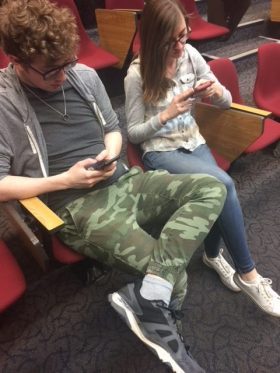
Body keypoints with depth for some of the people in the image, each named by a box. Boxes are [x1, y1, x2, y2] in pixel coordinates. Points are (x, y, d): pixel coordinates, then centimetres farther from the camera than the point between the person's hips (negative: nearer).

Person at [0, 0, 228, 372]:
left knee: (211, 188, -13)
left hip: (124, 182, 8)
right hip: (78, 207, -7)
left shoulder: (85, 75, 7)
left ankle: (147, 295, -25)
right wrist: (64, 180, -16)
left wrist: (111, 152, -4)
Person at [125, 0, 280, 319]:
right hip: (159, 152, -4)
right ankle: (247, 275, -12)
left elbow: (227, 103, 7)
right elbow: (133, 133, -8)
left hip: (193, 142, 5)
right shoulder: (138, 74, -12)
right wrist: (165, 115, -23)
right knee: (223, 185, -29)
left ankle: (213, 254, 9)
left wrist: (218, 92, -16)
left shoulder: (190, 55, 0)